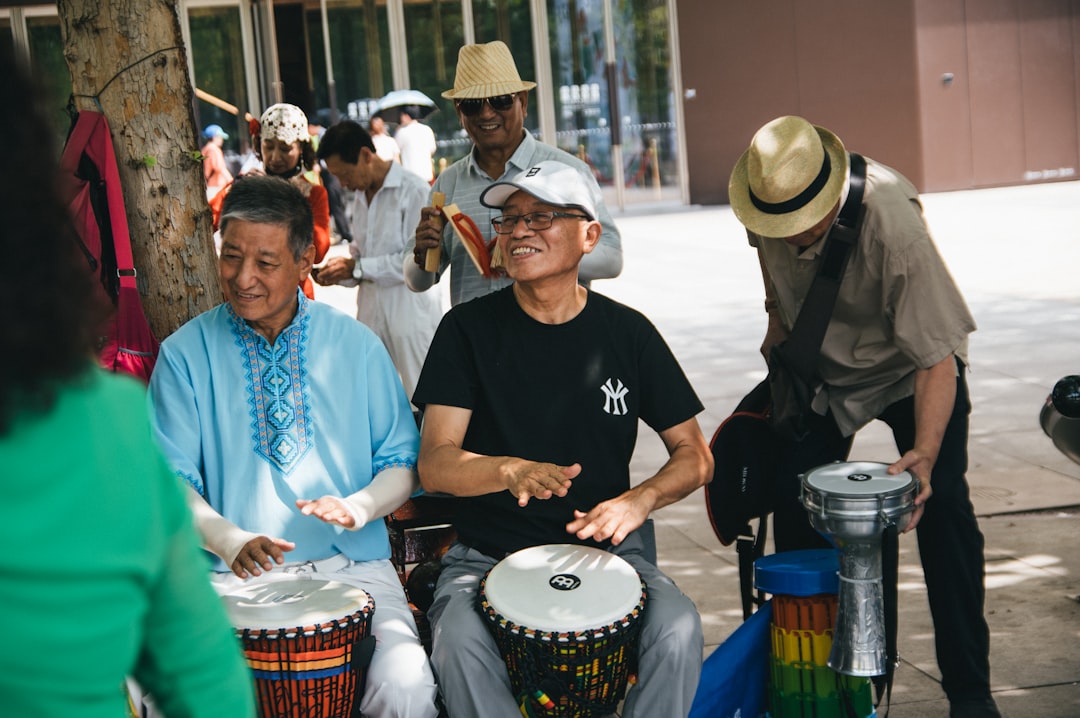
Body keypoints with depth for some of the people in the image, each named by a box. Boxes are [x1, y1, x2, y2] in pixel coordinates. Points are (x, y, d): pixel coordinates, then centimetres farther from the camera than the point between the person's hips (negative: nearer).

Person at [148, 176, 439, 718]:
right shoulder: (185, 354, 2)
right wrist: (229, 540, -20)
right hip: (233, 573, 0)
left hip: (352, 565, 1)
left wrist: (358, 508, -15)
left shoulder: (356, 345, 4)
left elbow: (403, 464, 7)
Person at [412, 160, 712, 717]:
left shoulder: (627, 332, 3)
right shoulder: (468, 329, -2)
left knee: (677, 630, -28)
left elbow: (694, 456, 8)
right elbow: (433, 465, -9)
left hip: (603, 547, 1)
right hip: (487, 554, -1)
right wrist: (512, 470, -29)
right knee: (459, 645, -32)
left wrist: (641, 498, -13)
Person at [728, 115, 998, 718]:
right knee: (794, 504, -6)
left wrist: (923, 453, -46)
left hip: (910, 369, -4)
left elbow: (937, 357, -35)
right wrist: (778, 342, 13)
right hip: (823, 369, 4)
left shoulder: (893, 224, -37)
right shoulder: (768, 200, -20)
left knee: (942, 506, -17)